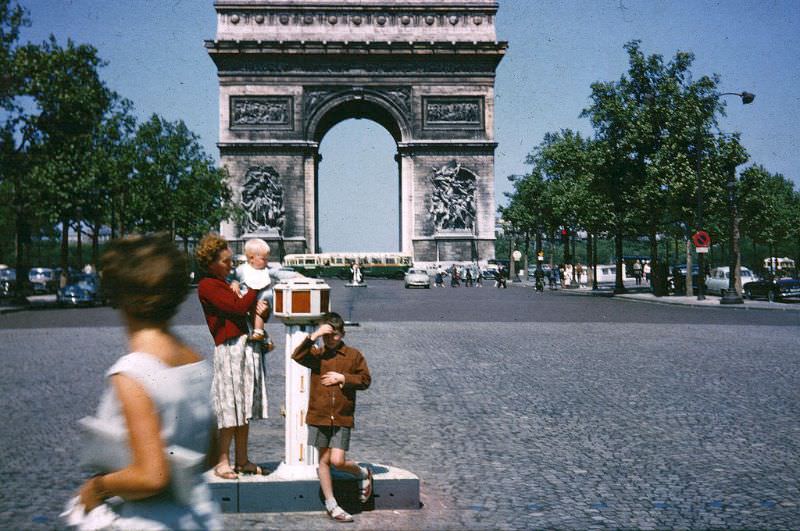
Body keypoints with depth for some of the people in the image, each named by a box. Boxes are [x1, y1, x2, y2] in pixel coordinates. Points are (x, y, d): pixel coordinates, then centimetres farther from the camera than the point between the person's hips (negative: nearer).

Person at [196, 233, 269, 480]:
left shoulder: (229, 284, 20)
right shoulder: (207, 286, -6)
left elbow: (252, 307, 22)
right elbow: (239, 306, -16)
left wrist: (263, 308, -1)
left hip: (248, 348, 8)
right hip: (229, 349, -8)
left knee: (244, 408, 10)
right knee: (231, 408, -4)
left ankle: (242, 460, 17)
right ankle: (222, 461, 7)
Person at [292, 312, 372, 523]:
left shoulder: (353, 355, 3)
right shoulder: (316, 354, 4)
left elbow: (365, 379, 2)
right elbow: (297, 356, -15)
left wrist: (343, 378, -9)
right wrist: (313, 336, -21)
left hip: (342, 418, -2)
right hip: (318, 416, 2)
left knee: (337, 461, -8)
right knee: (323, 460, 8)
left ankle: (363, 474, 23)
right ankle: (331, 504, 21)